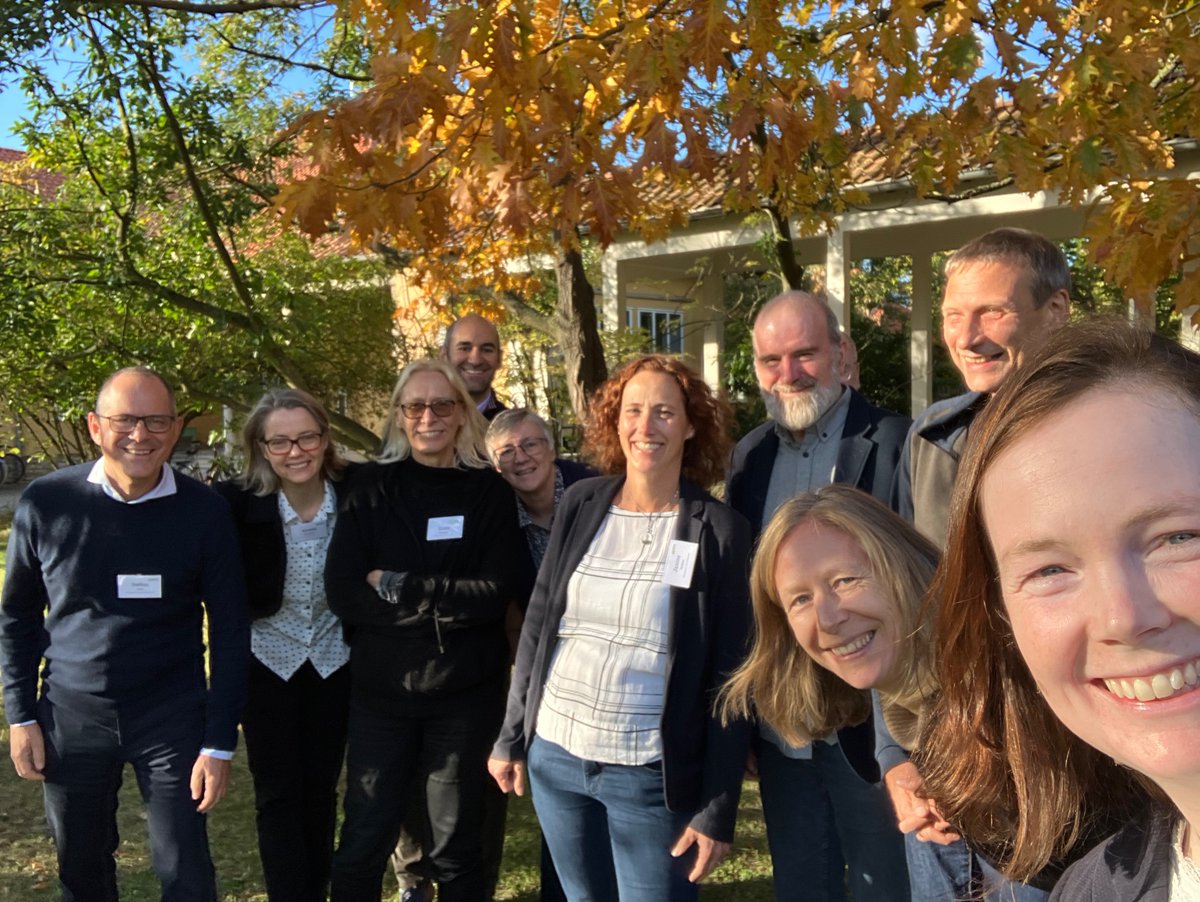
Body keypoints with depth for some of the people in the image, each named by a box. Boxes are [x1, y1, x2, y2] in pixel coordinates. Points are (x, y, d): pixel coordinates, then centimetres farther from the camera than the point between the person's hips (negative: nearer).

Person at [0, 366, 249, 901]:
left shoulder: (204, 512, -10)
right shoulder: (45, 503, -7)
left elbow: (229, 632, -6)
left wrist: (220, 744, -7)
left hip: (172, 718, -1)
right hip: (71, 717, 2)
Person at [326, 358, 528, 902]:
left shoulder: (489, 491, -2)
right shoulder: (371, 487, 0)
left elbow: (496, 593, -12)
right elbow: (342, 592, -9)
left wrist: (400, 587, -14)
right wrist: (446, 602, -15)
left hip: (466, 694, 0)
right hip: (380, 690, 1)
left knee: (456, 848, 13)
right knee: (362, 846, 9)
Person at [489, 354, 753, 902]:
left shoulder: (720, 531, -9)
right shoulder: (580, 504, 0)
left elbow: (729, 678, -8)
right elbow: (537, 627, 7)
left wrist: (718, 809, -9)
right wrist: (511, 737, 8)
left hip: (650, 774, -3)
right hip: (554, 754, 4)